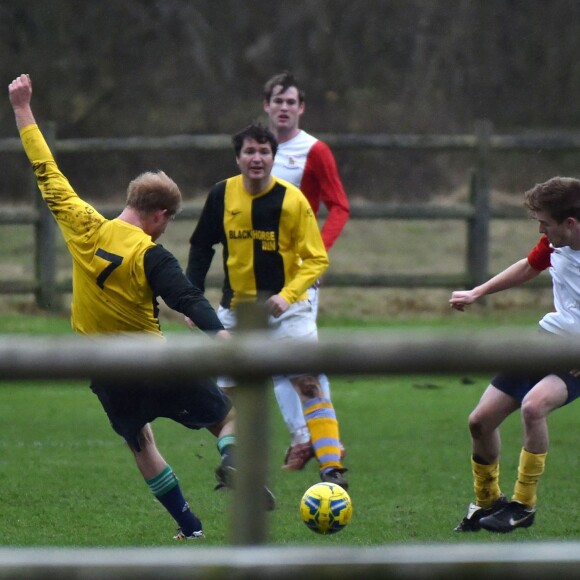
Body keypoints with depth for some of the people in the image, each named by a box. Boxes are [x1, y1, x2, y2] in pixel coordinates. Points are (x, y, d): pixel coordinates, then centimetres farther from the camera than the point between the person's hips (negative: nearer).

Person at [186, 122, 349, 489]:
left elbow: (317, 259, -11)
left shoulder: (292, 200, -14)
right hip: (237, 306, 4)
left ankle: (332, 468, -15)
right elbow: (201, 247, 8)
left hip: (286, 306, -3)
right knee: (224, 393, 7)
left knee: (308, 383, -14)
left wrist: (287, 295, -24)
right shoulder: (222, 195, -5)